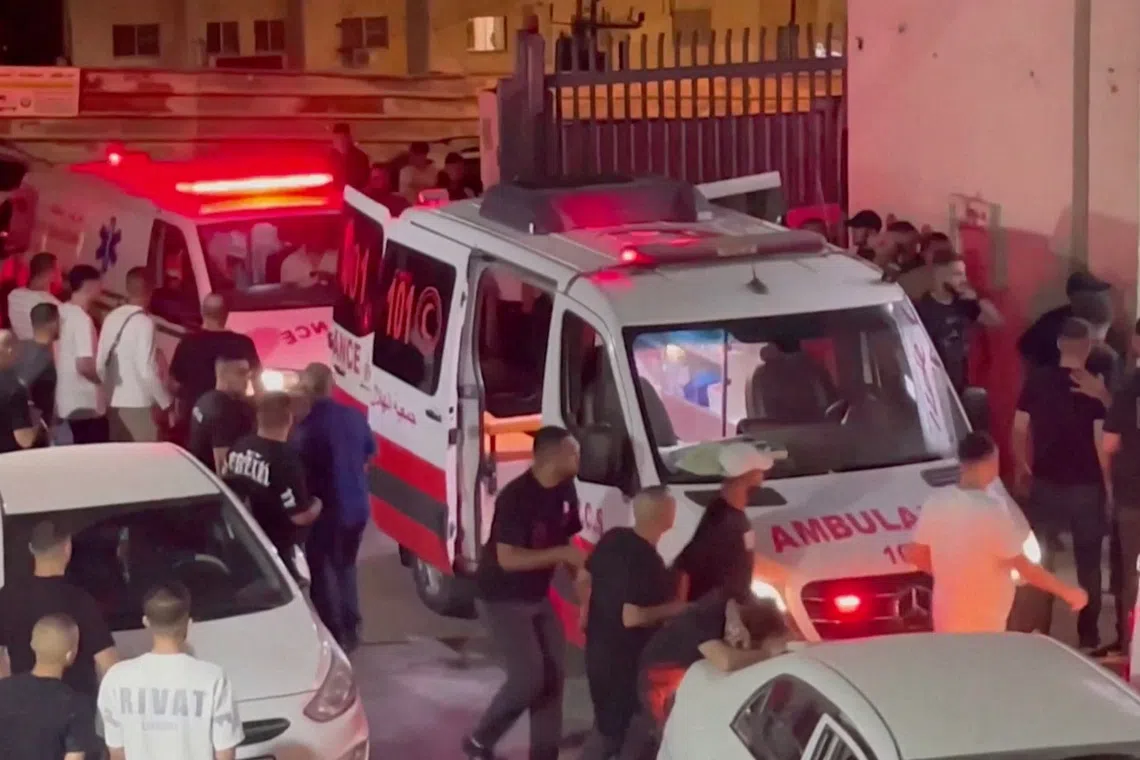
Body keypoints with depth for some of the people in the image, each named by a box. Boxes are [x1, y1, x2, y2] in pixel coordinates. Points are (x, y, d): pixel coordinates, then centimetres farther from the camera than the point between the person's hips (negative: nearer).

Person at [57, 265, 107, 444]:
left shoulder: (61, 312, 7)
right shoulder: (83, 319, -19)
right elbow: (84, 365, -27)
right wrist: (105, 379, -9)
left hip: (66, 402, 9)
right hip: (87, 405, -9)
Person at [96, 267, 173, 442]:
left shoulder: (112, 318, 4)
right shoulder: (144, 322, -14)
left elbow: (100, 363, 7)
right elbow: (147, 370, -18)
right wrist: (167, 403, -8)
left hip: (115, 403, 7)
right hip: (139, 405, -7)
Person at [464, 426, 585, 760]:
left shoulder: (565, 491, -2)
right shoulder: (516, 497, -26)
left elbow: (566, 539, 10)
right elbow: (508, 558, -29)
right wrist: (562, 554, -29)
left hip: (537, 596, 8)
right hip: (502, 600, -8)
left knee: (552, 674, 5)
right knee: (529, 676, -12)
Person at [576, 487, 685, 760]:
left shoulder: (613, 538, -1)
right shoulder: (647, 562, -27)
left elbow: (583, 580, 10)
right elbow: (632, 617, -29)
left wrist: (592, 612, 26)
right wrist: (674, 608, -18)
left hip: (599, 648, 9)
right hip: (623, 658, -9)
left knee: (607, 722, 24)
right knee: (614, 728, 5)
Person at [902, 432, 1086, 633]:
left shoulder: (937, 502, -5)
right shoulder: (992, 511, -23)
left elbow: (914, 553, 6)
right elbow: (1026, 568, -18)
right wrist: (1067, 591, -6)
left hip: (946, 619, 6)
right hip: (982, 624, -6)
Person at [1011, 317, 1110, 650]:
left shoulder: (1037, 380, -3)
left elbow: (1018, 430, -1)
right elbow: (1102, 442, -14)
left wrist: (1022, 469, 13)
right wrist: (1110, 481, -2)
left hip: (1046, 482, 2)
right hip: (1086, 485, -2)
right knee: (1088, 562, 10)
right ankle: (1088, 633, 15)